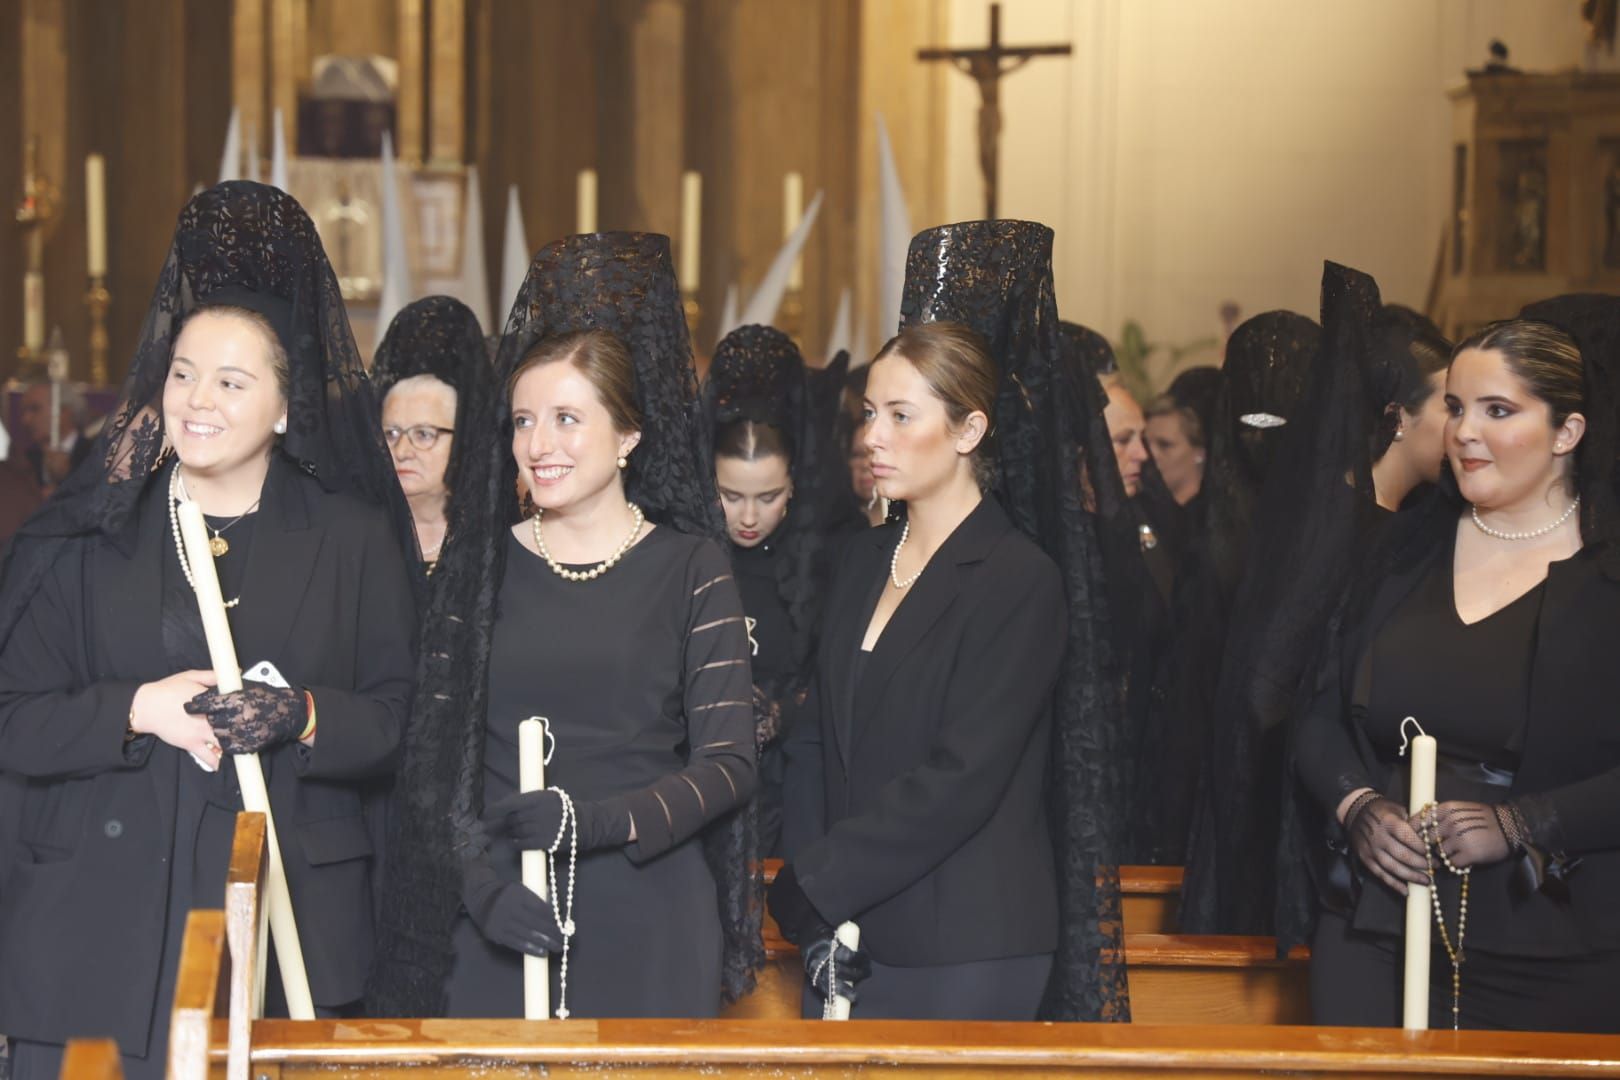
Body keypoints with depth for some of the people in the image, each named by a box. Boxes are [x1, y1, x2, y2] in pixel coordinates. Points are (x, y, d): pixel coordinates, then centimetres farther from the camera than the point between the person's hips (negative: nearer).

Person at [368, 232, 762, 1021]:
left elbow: (728, 765, -3)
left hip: (649, 925, -1)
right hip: (497, 925, 1)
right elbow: (431, 758, 4)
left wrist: (596, 820, -18)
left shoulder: (690, 567, 2)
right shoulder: (476, 567, 8)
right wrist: (480, 882, -13)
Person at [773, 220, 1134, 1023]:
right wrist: (814, 922, -3)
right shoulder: (865, 560, 12)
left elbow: (961, 779, -17)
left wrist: (809, 887, -14)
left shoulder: (1019, 580, -10)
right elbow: (816, 741, 9)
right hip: (851, 943, 6)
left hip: (965, 957, -6)